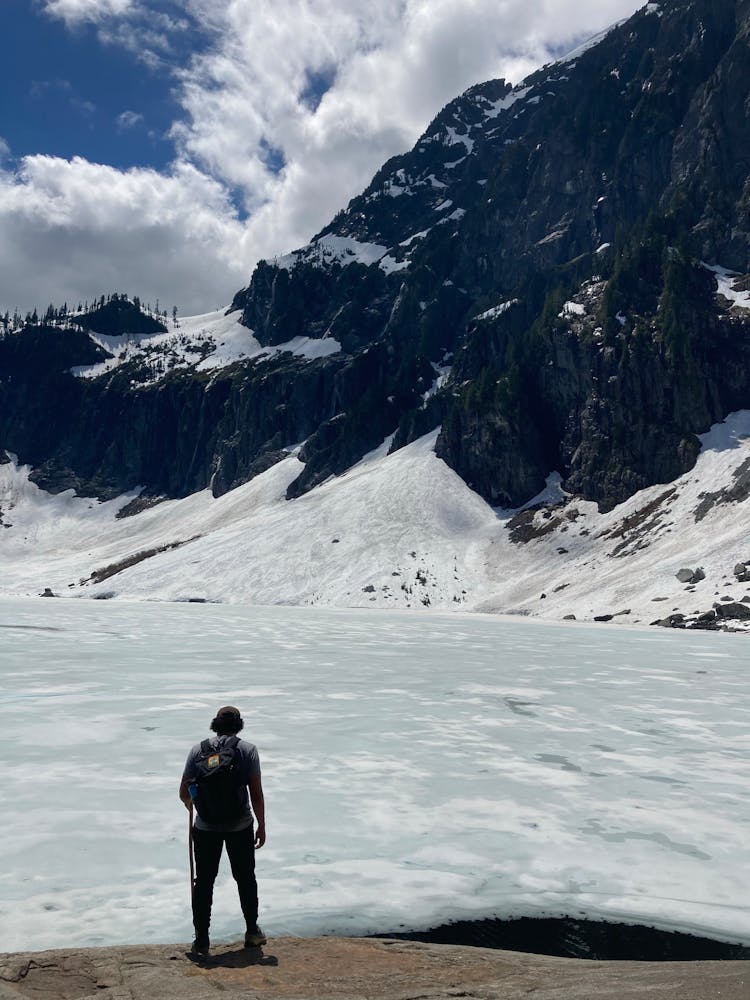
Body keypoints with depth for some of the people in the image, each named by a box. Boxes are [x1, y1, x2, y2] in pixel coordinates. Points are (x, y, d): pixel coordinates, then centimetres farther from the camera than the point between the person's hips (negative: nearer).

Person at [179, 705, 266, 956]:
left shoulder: (198, 749, -1)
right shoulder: (248, 749, -6)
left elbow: (184, 792, 2)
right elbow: (256, 793, -8)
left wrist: (190, 805, 24)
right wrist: (262, 826, 3)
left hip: (205, 827, 1)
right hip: (240, 827, 0)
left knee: (204, 882, 15)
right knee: (245, 879, 17)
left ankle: (201, 940, 20)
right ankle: (252, 932, 29)